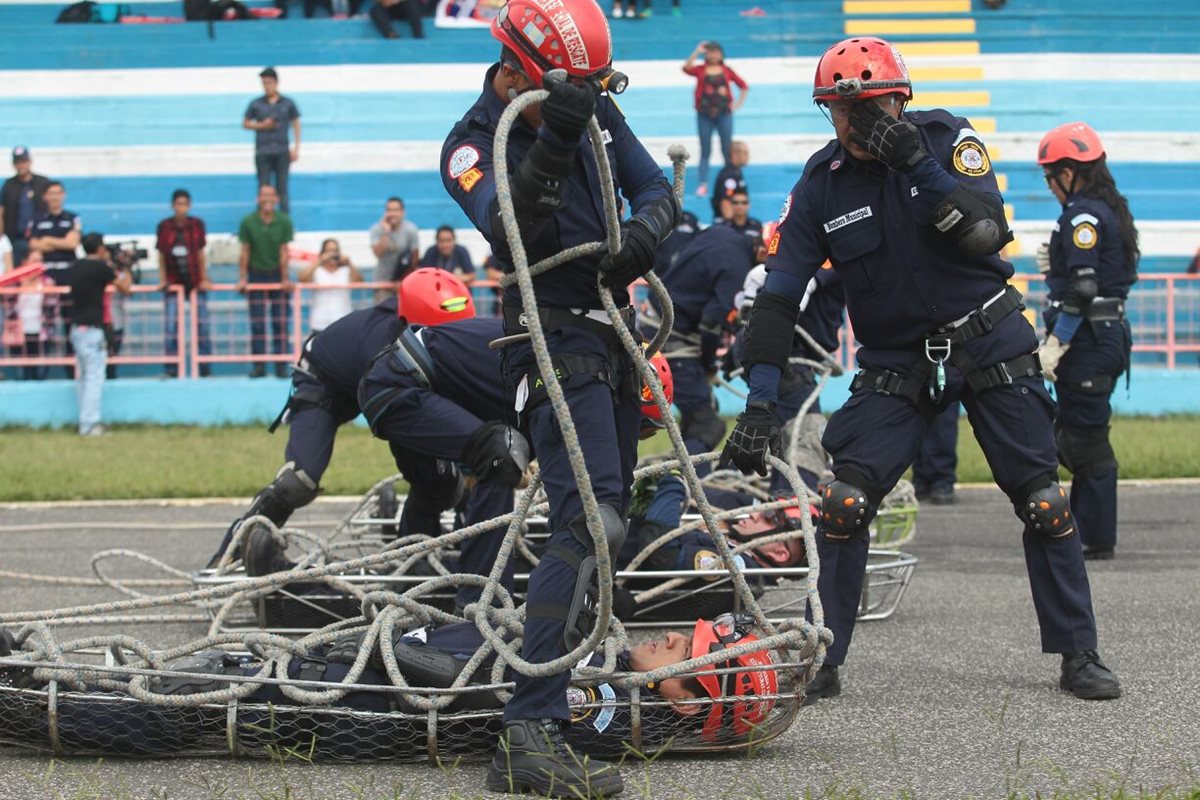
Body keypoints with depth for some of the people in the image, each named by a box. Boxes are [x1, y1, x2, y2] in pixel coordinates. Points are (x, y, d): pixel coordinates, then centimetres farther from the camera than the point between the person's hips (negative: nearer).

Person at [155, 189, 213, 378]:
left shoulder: (197, 224, -3)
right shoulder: (164, 227, -4)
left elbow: (201, 253, 2)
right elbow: (161, 256, 3)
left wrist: (204, 279, 1)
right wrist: (162, 280, -1)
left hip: (195, 283, 0)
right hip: (173, 283, 0)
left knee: (201, 324, 0)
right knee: (171, 325, -8)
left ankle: (204, 367, 9)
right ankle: (172, 367, -1)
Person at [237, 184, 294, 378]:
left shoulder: (284, 222, -5)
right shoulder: (248, 222, -4)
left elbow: (284, 252, -5)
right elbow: (245, 252, -1)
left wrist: (285, 279, -8)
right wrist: (242, 278, -5)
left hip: (277, 275, 0)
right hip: (256, 275, 0)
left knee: (280, 323, -2)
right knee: (257, 324, -1)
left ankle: (281, 365, 0)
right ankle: (258, 365, 2)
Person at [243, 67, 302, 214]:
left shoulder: (288, 104, 4)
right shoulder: (256, 104, 3)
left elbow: (296, 124, 9)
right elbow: (245, 123, 8)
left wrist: (296, 148, 3)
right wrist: (262, 126, -10)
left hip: (282, 152, 0)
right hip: (263, 152, 0)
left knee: (282, 189, 4)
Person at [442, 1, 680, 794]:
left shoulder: (595, 109, 7)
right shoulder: (472, 146, -12)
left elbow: (657, 189, 6)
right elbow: (505, 237, -29)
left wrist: (644, 230, -18)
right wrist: (552, 144, -41)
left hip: (611, 333, 8)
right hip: (556, 344, -8)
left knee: (610, 508, 17)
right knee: (590, 522, -22)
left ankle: (577, 645, 36)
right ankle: (531, 732, -30)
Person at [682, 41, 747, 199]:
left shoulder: (726, 71, 5)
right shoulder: (701, 70, 2)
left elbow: (743, 86, 11)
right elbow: (687, 68, -18)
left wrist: (738, 103, 3)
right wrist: (697, 52, -19)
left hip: (724, 114, 0)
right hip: (705, 115, 0)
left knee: (727, 150, 4)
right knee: (705, 151, 2)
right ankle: (702, 184, 1)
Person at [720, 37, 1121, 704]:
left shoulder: (948, 139, -8)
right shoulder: (820, 186, -6)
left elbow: (986, 234, -21)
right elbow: (779, 294, -8)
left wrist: (921, 167, -29)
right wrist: (761, 402, -17)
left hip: (991, 343, -1)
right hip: (897, 365, 1)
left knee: (1044, 502, -1)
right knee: (844, 502, -13)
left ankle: (1079, 654, 12)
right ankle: (822, 662, -5)